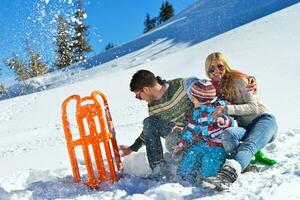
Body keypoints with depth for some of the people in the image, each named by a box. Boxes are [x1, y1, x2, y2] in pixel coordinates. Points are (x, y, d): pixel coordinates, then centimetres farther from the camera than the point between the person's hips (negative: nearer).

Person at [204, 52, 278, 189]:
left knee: (248, 145, -37)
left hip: (263, 120, -5)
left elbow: (254, 107, -14)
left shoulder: (238, 80, -5)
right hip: (244, 128, 5)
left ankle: (228, 174, -61)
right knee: (227, 134, -32)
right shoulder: (213, 89, 13)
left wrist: (227, 109, -28)